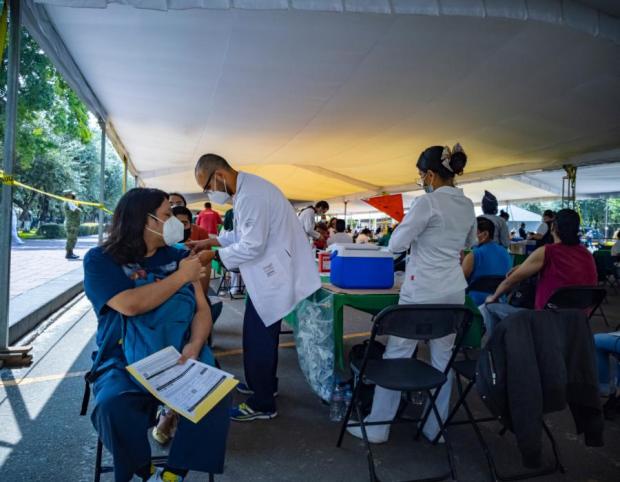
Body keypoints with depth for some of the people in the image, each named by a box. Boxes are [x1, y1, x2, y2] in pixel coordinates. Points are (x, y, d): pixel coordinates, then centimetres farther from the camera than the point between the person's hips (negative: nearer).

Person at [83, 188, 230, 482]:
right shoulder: (100, 260, -2)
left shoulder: (176, 256, 9)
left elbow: (202, 309, 6)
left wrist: (195, 345, -14)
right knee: (112, 405, -31)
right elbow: (130, 305, -20)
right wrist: (181, 277, -11)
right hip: (125, 361, -2)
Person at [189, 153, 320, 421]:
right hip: (270, 274, 10)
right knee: (261, 335, 22)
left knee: (258, 339, 0)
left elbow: (252, 246, -24)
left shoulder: (251, 195, -23)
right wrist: (210, 241, 11)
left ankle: (262, 405, 15)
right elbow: (243, 233, 19)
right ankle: (264, 384, 40)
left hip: (274, 276, -10)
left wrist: (213, 256, -13)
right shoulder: (247, 189, 10)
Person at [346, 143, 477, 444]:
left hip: (422, 290, -7)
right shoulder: (468, 205, 9)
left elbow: (396, 244, -12)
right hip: (454, 290, 7)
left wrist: (408, 226, 6)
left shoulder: (428, 202, -14)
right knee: (443, 358, 13)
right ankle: (436, 428, 24)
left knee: (396, 355, 2)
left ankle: (377, 427, 12)